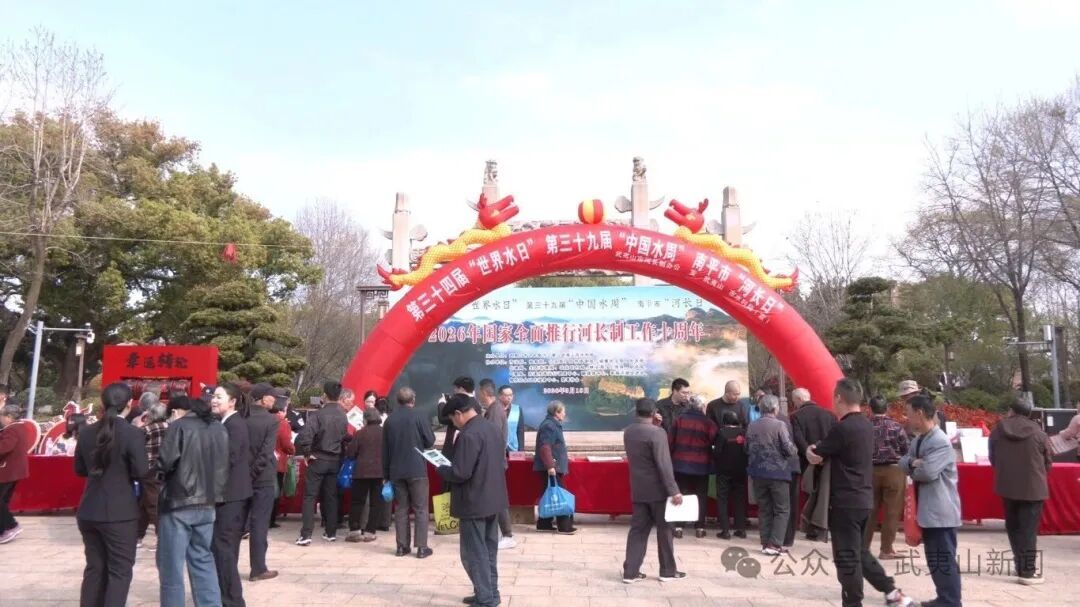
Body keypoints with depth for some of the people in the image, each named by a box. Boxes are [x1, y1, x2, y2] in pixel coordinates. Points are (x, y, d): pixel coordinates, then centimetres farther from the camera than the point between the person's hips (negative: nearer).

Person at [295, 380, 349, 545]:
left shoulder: (318, 414, -15)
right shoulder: (343, 416, 2)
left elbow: (304, 436, -25)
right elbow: (345, 437, 8)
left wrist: (307, 453, -12)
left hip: (318, 459, -5)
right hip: (335, 460, 5)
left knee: (310, 496, 2)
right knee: (331, 497, 13)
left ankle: (306, 535, -1)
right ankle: (331, 533, 18)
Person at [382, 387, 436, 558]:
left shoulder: (389, 420, 5)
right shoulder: (417, 416, -8)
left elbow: (385, 449, 8)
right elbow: (430, 441, -6)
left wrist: (386, 474, 14)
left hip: (396, 471, 4)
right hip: (417, 469, -4)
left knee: (401, 508, 10)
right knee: (420, 509, 2)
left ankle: (402, 546, 12)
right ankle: (422, 547, 1)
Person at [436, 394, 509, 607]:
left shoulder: (468, 435, -22)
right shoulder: (493, 428, 7)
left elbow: (460, 473, -24)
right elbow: (502, 464, 15)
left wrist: (441, 469, -6)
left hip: (474, 503, -9)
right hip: (492, 499, 9)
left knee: (474, 554, 2)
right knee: (488, 551, 18)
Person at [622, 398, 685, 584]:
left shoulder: (628, 432, 4)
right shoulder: (657, 432, -17)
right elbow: (664, 464, -21)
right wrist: (674, 491, -19)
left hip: (638, 489, 6)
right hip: (657, 489, -6)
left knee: (638, 529, 9)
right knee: (664, 529, 8)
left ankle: (630, 572, 8)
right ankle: (668, 571, 17)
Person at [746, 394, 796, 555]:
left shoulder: (752, 426, 1)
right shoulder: (779, 425, -12)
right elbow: (789, 450, -13)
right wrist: (794, 448, 8)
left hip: (758, 473, 4)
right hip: (778, 473, -4)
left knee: (764, 509, 13)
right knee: (782, 510, 5)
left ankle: (765, 543, 14)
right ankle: (774, 544, -1)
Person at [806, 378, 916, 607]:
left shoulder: (842, 428, -20)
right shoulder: (866, 425, 8)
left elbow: (815, 457, -10)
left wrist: (811, 449, 9)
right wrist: (822, 449, 5)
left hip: (845, 502, -9)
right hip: (863, 498, 9)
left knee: (847, 557, 2)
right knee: (859, 551, 23)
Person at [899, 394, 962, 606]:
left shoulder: (940, 442, -19)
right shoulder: (920, 439, 13)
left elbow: (927, 472, -26)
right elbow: (902, 463, 9)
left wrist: (912, 467, -5)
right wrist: (913, 462, -13)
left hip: (940, 511, -10)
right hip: (928, 510, 10)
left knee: (944, 560, -4)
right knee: (934, 559, 17)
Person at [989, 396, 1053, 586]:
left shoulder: (998, 431, -1)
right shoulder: (1038, 433, -6)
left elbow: (993, 459, 8)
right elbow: (1047, 462, 3)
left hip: (1008, 486, 2)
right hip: (1033, 487, -2)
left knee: (1013, 527, 16)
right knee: (1029, 529, 0)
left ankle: (1021, 565, 23)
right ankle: (1028, 571, -2)